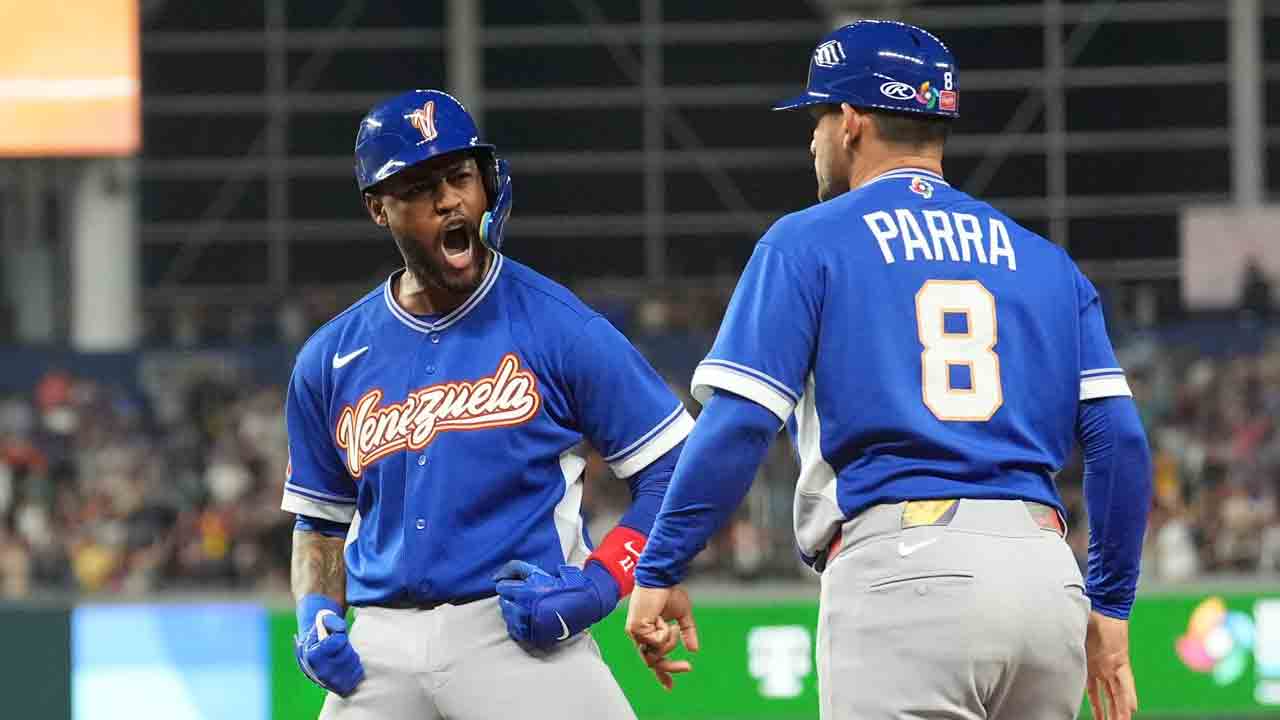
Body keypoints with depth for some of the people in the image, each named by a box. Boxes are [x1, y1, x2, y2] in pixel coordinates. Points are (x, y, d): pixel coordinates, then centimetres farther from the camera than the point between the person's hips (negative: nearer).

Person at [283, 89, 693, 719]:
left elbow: (673, 467, 0)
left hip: (523, 640, -4)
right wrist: (315, 612, 3)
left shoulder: (557, 327, -3)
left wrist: (599, 583, -13)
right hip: (382, 651, 4)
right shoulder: (331, 359, 10)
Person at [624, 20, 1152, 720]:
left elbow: (737, 425, -4)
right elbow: (1120, 439, 11)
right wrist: (1109, 608, 17)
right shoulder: (1045, 261, 19)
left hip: (902, 575, -5)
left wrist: (659, 571, 3)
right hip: (1047, 576, 5)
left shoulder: (807, 242, 7)